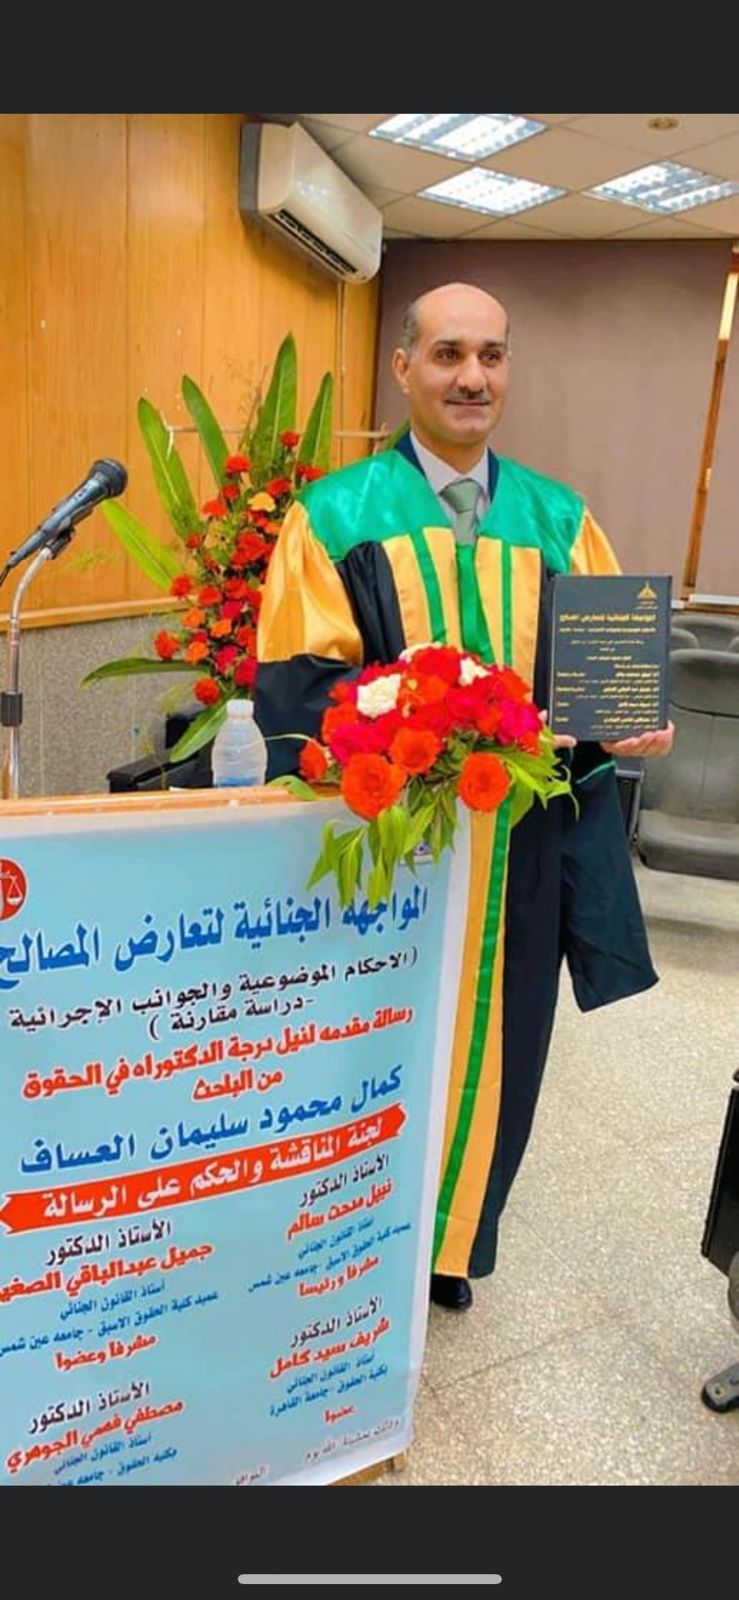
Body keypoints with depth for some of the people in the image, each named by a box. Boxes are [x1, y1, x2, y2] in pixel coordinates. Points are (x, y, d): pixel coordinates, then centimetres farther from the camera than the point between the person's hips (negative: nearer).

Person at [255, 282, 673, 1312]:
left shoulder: (559, 520, 8)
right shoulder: (337, 515, -1)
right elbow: (299, 690, -9)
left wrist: (624, 719, -16)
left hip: (520, 852, 4)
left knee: (493, 1044, 15)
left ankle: (454, 1244, 41)